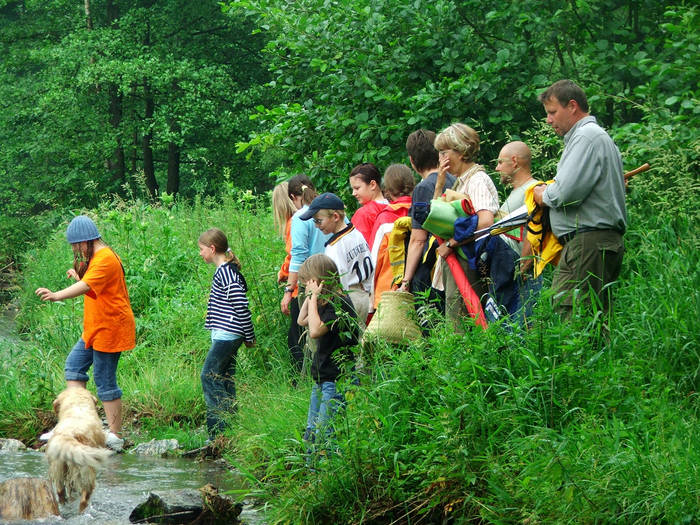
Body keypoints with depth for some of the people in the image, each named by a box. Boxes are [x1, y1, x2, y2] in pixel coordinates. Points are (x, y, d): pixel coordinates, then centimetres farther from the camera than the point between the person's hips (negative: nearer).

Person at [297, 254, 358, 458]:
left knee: (324, 435, -12)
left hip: (338, 381, -10)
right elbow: (302, 321, 25)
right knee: (311, 434, 12)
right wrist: (310, 297, 12)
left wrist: (314, 298, -18)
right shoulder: (326, 303, 13)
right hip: (322, 379, 10)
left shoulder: (340, 304, -17)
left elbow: (315, 330, -25)